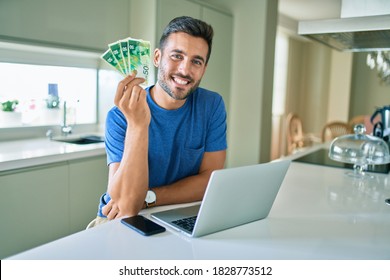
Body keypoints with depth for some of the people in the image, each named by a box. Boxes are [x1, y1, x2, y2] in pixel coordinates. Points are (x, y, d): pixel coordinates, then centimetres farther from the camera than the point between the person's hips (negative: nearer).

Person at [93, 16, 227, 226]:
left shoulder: (212, 106, -5)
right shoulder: (120, 116, -13)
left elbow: (211, 180, -7)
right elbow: (127, 206, -22)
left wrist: (148, 197, -17)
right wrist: (138, 124, -31)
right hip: (125, 223, -2)